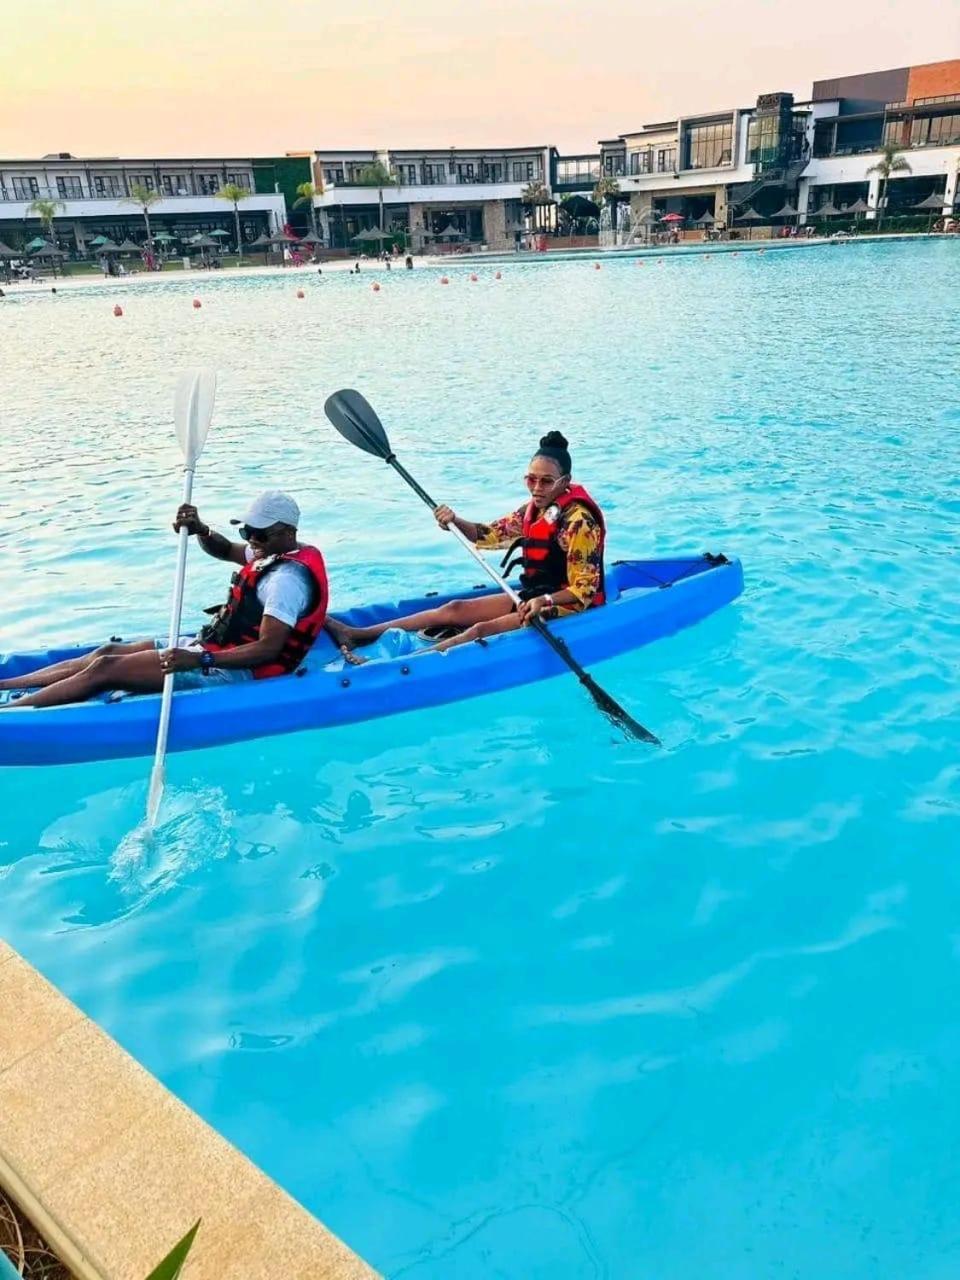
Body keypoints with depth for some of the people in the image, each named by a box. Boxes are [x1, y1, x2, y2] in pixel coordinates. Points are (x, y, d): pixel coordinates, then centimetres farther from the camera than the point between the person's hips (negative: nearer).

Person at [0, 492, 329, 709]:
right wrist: (200, 530, -2)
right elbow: (225, 550, 21)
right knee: (108, 652, 8)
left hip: (233, 670, -10)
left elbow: (268, 650, -29)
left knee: (105, 669, -12)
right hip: (214, 645, 10)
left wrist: (199, 660, -34)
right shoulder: (279, 552, 8)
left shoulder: (288, 577, -22)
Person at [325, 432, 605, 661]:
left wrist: (545, 600, -37)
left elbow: (584, 589, -21)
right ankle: (355, 635, -2)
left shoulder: (578, 521, -19)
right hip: (533, 596, 8)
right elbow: (487, 535, 9)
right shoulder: (532, 510, 5)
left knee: (483, 630, -25)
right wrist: (456, 522, -11)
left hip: (566, 605, -8)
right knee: (454, 609, 0)